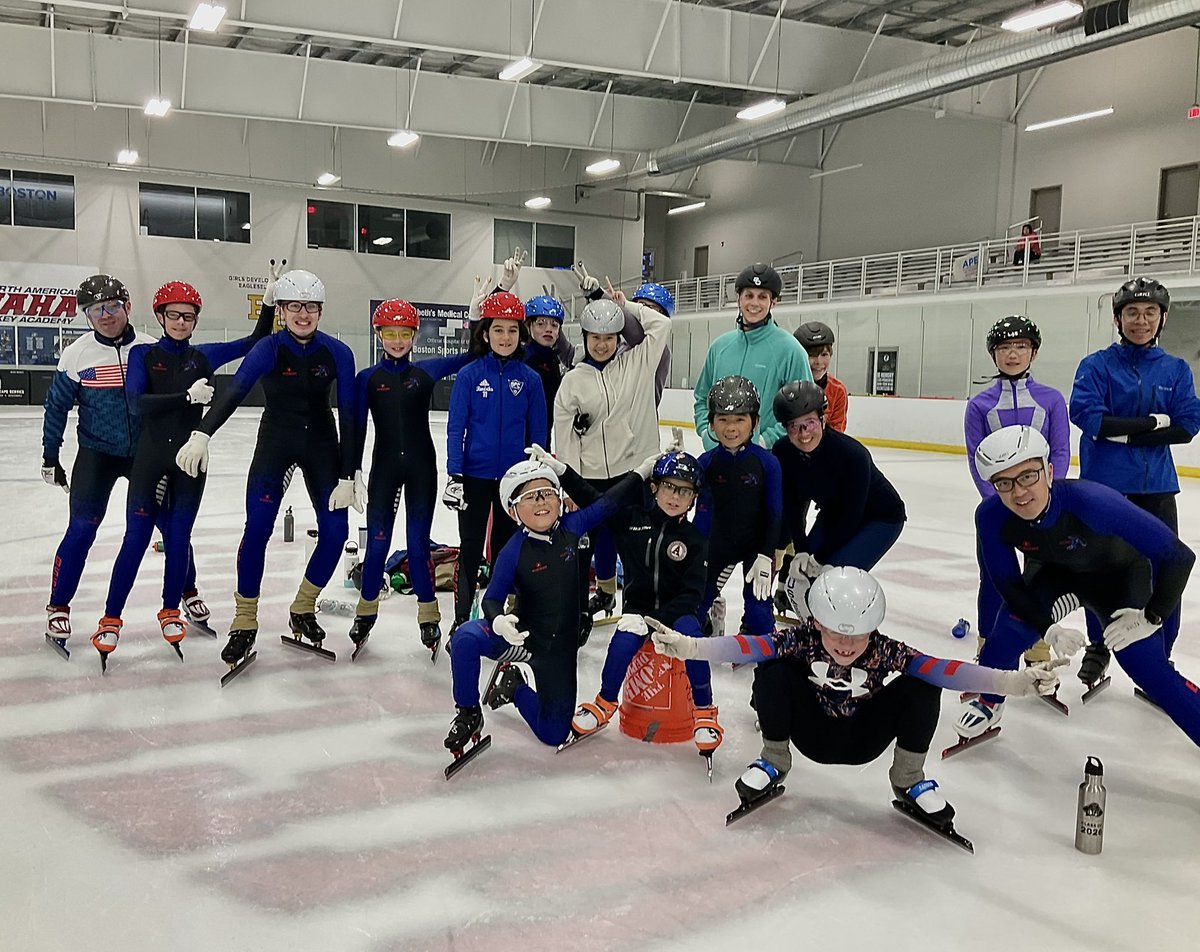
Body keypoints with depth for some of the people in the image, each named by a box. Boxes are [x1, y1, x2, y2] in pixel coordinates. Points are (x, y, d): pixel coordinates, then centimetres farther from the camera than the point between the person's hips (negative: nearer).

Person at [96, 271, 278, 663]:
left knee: (178, 536, 7)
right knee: (136, 538, 0)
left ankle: (172, 609, 24)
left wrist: (269, 300, -6)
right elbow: (138, 403, -14)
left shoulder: (204, 356, 5)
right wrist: (187, 396, -24)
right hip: (150, 457, -2)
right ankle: (111, 619, 9)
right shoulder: (143, 355, 0)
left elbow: (255, 342, 5)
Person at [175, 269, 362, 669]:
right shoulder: (269, 348, -18)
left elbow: (348, 416, -12)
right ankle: (244, 624, 0)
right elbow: (234, 391, -34)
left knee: (335, 531, -6)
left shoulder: (337, 353, -13)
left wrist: (347, 477, -16)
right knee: (257, 529, -15)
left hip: (321, 445, 2)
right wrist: (202, 434, -52)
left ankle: (302, 611, 16)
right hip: (275, 442, -2)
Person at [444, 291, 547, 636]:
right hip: (475, 475, -2)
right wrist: (454, 475, -11)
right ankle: (462, 620, 17)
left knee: (507, 549, 12)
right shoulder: (469, 375, -5)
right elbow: (455, 428, -5)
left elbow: (537, 434, 4)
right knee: (470, 549, 7)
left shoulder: (530, 379, 0)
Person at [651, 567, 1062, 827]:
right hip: (813, 734, 0)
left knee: (922, 688, -25)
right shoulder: (802, 640, -25)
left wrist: (1011, 681, -49)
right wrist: (688, 647, -52)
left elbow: (941, 669, -36)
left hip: (864, 741, 0)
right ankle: (773, 761, 0)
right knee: (772, 671, -28)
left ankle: (908, 778, 0)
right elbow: (749, 647, -37)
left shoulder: (886, 651, -25)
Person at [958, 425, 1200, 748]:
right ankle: (989, 702, 14)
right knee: (1010, 631, -13)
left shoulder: (1091, 501, -42)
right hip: (1052, 570, 3)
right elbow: (1008, 582, -14)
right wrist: (1047, 628, -23)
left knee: (1147, 668, -14)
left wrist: (1151, 617, -28)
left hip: (1118, 573, -3)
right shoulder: (991, 517, -29)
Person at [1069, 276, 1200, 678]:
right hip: (1103, 482, -2)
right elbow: (1087, 416, -16)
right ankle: (1098, 646, 28)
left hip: (1156, 486, 2)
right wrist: (1154, 423, -15)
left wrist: (1123, 431, -14)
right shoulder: (1096, 365, -2)